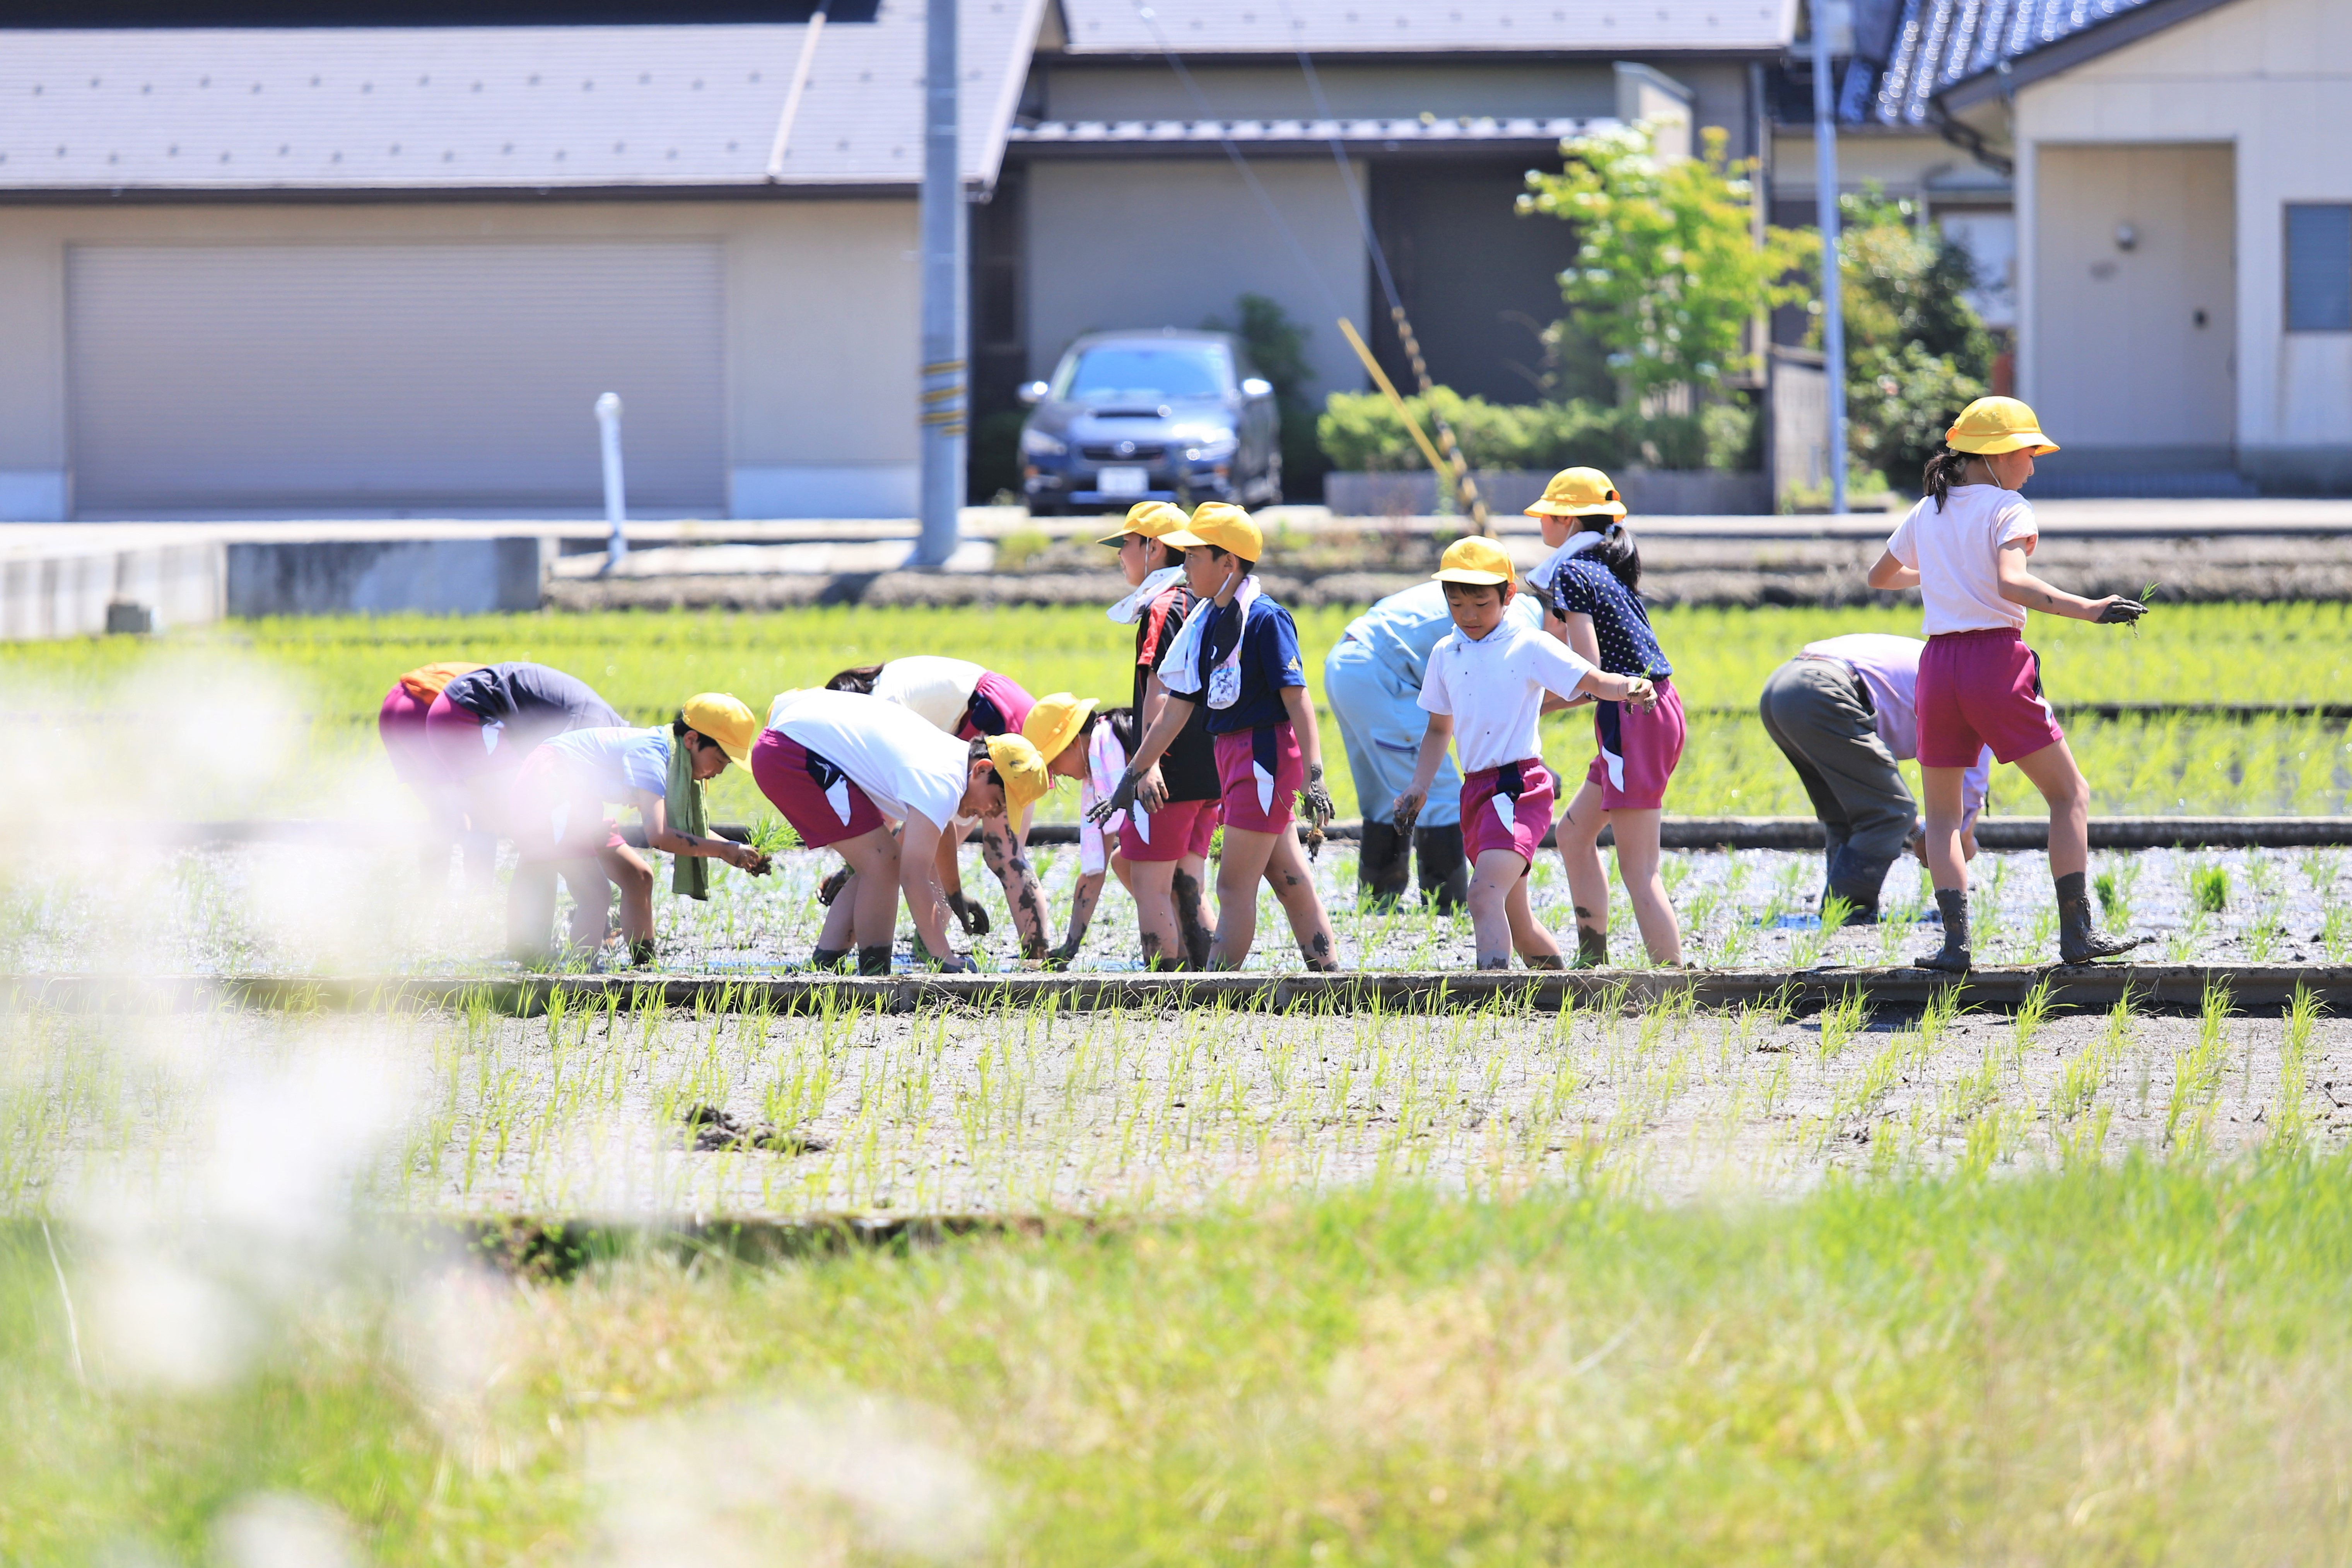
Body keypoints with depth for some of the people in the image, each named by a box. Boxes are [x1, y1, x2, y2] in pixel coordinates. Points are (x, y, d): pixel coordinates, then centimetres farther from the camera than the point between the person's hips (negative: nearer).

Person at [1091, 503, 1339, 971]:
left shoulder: (1265, 618, -12)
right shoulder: (1205, 624, 13)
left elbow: (1297, 699, -17)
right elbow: (1176, 711, 18)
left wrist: (1313, 777, -24)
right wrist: (1131, 777, 19)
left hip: (1266, 750, -8)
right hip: (1232, 754, 8)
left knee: (1235, 884, -9)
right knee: (1290, 881, 10)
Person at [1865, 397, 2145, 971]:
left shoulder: (1926, 515, 15)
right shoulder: (2008, 510, -3)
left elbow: (1878, 576, 31)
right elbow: (2011, 584, -22)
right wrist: (2088, 610, -29)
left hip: (1939, 664, 5)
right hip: (1998, 661, -5)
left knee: (1942, 814, 14)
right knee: (2070, 794, 6)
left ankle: (1956, 939, -2)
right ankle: (2077, 933, -3)